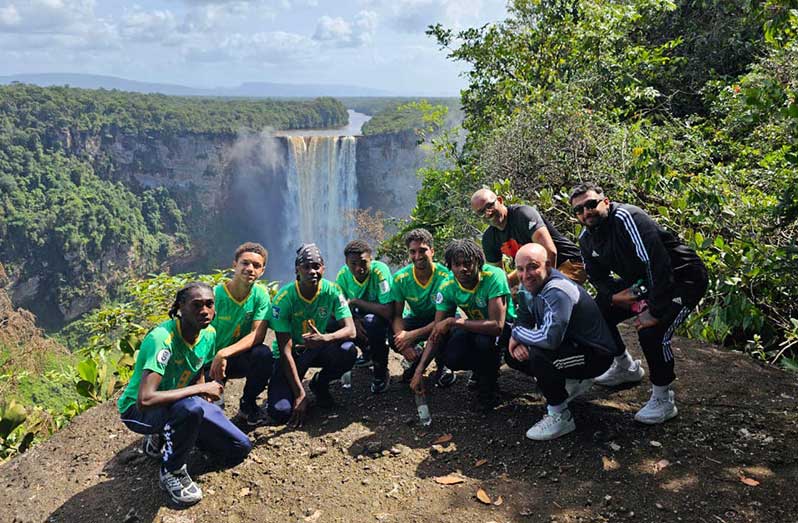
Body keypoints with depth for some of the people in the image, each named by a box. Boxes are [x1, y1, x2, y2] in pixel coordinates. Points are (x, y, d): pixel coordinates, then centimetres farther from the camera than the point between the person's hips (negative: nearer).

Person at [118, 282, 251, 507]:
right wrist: (200, 389, -33)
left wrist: (205, 397, -10)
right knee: (191, 407, -40)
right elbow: (145, 399, -40)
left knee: (240, 448, -1)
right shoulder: (162, 339, -31)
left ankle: (166, 438, 16)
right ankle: (172, 472, -11)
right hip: (137, 410, -7)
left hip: (177, 403, 7)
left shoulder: (209, 333, -8)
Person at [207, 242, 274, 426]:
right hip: (211, 360, -2)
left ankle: (248, 404, -4)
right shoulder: (214, 295, -17)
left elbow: (257, 334, -19)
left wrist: (225, 353, -33)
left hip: (240, 357, 2)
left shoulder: (260, 295, -10)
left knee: (263, 353, -30)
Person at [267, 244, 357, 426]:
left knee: (348, 350, -31)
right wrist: (299, 395, -26)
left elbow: (350, 330, -23)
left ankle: (320, 383, 2)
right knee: (281, 411, -22)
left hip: (319, 349, 2)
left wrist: (324, 338, -46)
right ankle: (298, 390, 16)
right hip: (292, 353, -2)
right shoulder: (284, 298, -22)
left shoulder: (332, 291, -16)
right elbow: (286, 350, -22)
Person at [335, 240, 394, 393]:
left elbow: (388, 311, -36)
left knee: (372, 322, -37)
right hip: (361, 315, 6)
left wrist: (356, 302, -28)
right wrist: (352, 320, -26)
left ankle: (381, 372, -12)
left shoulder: (380, 271, -31)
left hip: (383, 317, -6)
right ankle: (367, 352, 11)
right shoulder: (343, 275, -16)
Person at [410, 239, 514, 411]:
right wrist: (419, 370, -24)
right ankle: (482, 369, 15)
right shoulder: (447, 288, -17)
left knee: (484, 339, -36)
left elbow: (497, 326, -39)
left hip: (505, 325, -4)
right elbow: (436, 333, -15)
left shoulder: (494, 277, -31)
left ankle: (487, 388, -6)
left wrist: (453, 321, -39)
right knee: (451, 358, -20)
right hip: (475, 325, 5)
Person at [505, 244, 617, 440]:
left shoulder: (557, 291, -30)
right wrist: (517, 342, -16)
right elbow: (522, 320, 8)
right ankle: (573, 383, 18)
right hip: (570, 346, 10)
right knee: (513, 355, 4)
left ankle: (560, 416, -11)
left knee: (538, 356, -33)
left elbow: (550, 338, -41)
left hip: (595, 354, -9)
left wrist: (517, 334, -22)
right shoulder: (528, 286, -3)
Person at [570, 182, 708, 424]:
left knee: (651, 331, -28)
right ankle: (626, 368, 30)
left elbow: (657, 263, -35)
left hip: (683, 277, -9)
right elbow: (597, 276, 9)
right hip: (641, 281, 9)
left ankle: (663, 399, -5)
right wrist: (613, 295, -13)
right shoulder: (586, 239, -2)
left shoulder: (626, 218, -29)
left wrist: (655, 311, -32)